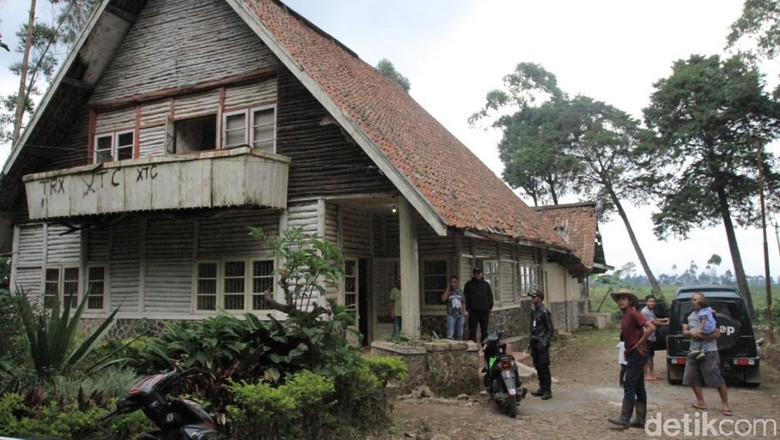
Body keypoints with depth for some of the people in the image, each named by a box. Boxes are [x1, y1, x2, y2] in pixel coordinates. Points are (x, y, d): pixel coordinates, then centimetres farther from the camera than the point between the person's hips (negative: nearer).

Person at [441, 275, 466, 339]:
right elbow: (443, 299, -20)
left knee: (460, 334, 11)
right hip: (451, 315, -4)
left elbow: (463, 302, 14)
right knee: (450, 335, -9)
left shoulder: (460, 291, 10)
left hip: (460, 315, 4)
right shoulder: (447, 291, -1)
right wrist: (448, 289, -13)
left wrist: (464, 311, 0)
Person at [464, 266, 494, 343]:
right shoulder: (469, 284, 6)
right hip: (473, 311, -2)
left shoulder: (486, 284, 12)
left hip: (484, 311, 2)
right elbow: (465, 297, 5)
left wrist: (489, 308, 4)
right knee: (472, 331, -4)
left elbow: (490, 297, 14)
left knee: (484, 330, 8)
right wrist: (467, 308, -4)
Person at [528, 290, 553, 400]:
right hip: (534, 343, 8)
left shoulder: (544, 312, -14)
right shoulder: (533, 310, 10)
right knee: (537, 366, 12)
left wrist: (545, 343, -16)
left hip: (542, 343, -8)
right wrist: (529, 341, 14)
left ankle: (547, 391, 1)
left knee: (544, 367, -5)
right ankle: (542, 388, 22)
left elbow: (550, 329, -11)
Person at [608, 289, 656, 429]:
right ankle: (640, 420, 15)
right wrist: (628, 350, 13)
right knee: (639, 387, 11)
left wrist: (639, 344, -19)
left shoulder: (633, 314, -14)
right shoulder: (625, 316, 14)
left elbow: (651, 328, -26)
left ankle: (624, 418, -6)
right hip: (632, 354, 10)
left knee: (629, 386, -8)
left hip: (637, 354, -10)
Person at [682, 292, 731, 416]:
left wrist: (701, 336, -22)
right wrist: (691, 333, -12)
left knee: (717, 379, -3)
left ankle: (725, 404, 9)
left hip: (709, 352, -7)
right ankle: (701, 402, 20)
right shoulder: (689, 315, 9)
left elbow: (717, 333, -14)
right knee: (692, 377, 8)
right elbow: (684, 331, 9)